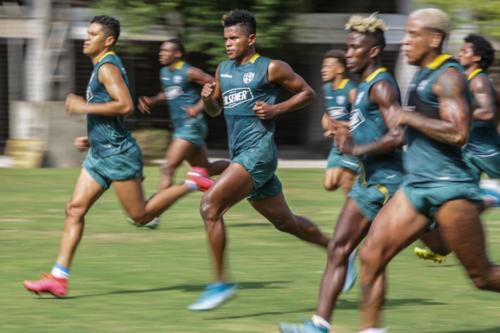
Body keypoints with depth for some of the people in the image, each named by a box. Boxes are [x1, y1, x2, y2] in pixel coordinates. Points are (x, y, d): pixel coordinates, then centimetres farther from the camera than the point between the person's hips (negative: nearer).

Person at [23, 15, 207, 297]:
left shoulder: (108, 68, -13)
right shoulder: (103, 68, 17)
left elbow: (125, 106, -26)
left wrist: (85, 107, -21)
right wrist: (92, 139, 20)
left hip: (118, 153, -10)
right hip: (101, 154, 10)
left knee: (141, 215, -4)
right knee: (75, 208, 1)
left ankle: (191, 184, 10)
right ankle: (59, 278, -2)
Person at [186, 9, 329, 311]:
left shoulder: (271, 68, -4)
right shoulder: (224, 69, 16)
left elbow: (308, 93, 2)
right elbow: (215, 110, 24)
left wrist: (276, 109, -11)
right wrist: (208, 98, 2)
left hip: (258, 152, -8)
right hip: (240, 154, 8)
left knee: (210, 206, -20)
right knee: (285, 221, 17)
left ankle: (221, 283, -16)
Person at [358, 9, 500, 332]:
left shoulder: (448, 77, -13)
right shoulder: (423, 76, 16)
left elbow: (458, 134, -24)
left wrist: (410, 118, -18)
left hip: (449, 187, -9)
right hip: (416, 186, 9)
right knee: (371, 255, -3)